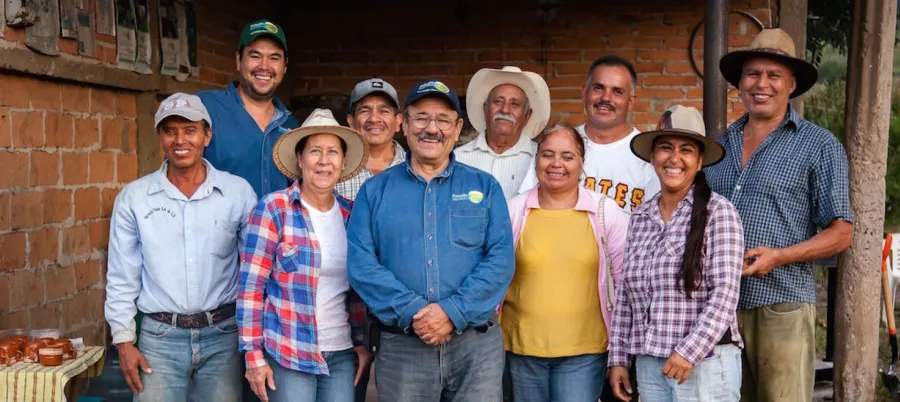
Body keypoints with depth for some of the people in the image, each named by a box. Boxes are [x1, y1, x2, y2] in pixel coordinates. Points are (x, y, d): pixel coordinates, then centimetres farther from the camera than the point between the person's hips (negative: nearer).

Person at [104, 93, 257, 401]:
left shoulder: (239, 192, -2)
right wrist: (124, 340, 0)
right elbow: (122, 277, 3)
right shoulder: (133, 198, -2)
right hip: (160, 336, 0)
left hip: (223, 333, 0)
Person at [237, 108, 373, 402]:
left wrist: (362, 342, 10)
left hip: (342, 354, 4)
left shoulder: (350, 214, 7)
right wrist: (254, 355, -11)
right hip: (288, 355, -4)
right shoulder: (273, 208, -7)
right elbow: (250, 286, -9)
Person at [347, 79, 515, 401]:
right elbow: (361, 264, -3)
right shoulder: (375, 190, 8)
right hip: (400, 346, 0)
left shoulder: (484, 187, 8)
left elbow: (501, 259, -3)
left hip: (477, 344, 0)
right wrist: (412, 312, -15)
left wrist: (454, 312, -15)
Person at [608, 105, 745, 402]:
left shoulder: (718, 211, -7)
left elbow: (725, 292, -13)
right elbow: (625, 294, 12)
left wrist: (689, 353, -18)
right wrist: (618, 358, 10)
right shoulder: (640, 217, 8)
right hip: (648, 364, 5)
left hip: (705, 363, -5)